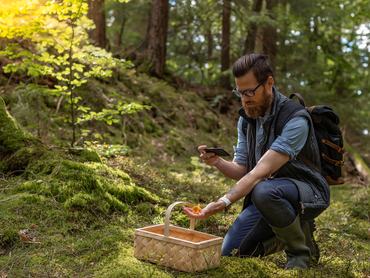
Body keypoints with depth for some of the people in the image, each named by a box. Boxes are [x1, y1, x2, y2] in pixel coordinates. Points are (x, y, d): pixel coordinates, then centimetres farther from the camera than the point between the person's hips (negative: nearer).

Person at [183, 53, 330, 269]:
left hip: (308, 191, -7)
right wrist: (217, 162, -20)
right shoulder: (246, 118, 0)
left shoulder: (296, 120, -25)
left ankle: (303, 251, -12)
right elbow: (241, 170, 1)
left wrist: (224, 202, -41)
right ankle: (285, 233, 22)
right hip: (262, 198, 7)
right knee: (231, 252, 0)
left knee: (264, 191, -39)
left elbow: (261, 172, -33)